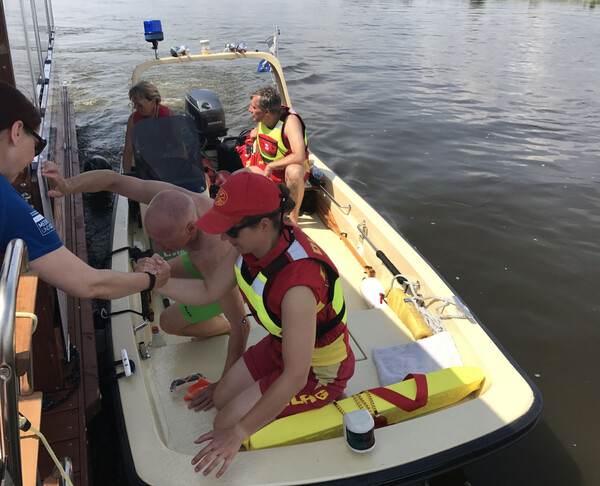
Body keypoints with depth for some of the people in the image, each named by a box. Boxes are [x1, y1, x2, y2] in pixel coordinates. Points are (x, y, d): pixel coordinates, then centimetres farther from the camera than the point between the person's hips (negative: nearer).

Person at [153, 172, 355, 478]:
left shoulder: (298, 286, -42)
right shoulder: (249, 245, -16)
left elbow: (295, 377, -35)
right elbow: (207, 292, -1)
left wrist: (238, 433, -29)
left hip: (316, 370, -7)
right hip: (281, 345, 8)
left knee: (226, 424, -4)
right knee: (221, 399, 11)